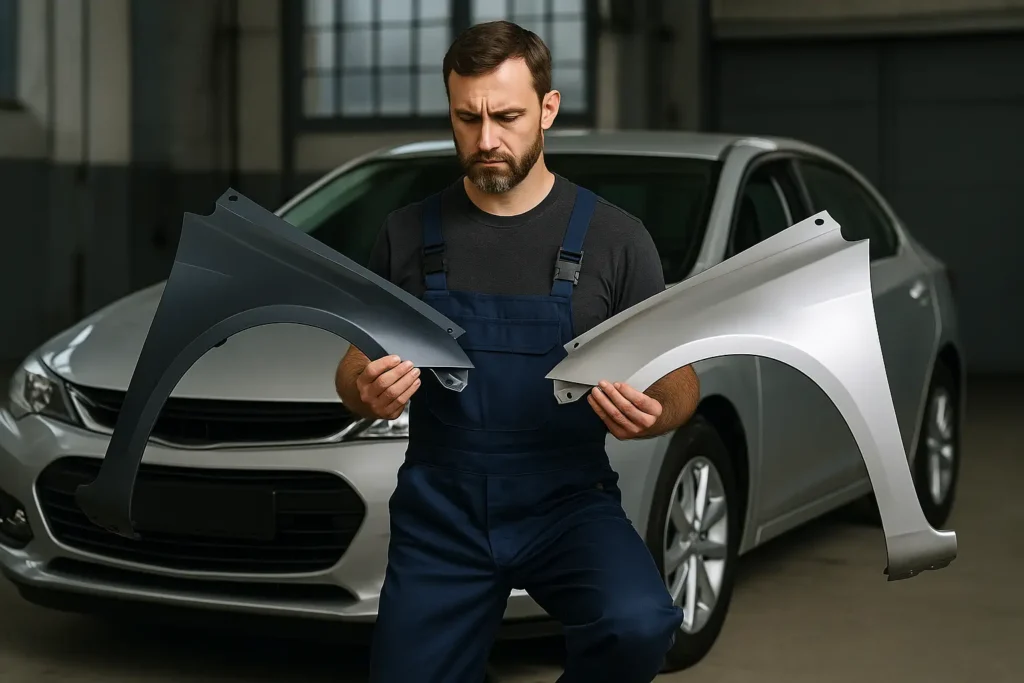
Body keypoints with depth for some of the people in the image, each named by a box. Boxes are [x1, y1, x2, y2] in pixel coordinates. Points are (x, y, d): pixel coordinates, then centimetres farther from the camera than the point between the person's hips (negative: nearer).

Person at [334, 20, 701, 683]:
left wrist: (654, 412, -22)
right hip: (440, 512, 2)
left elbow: (680, 380, 2)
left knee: (637, 626, -30)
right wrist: (369, 391, -15)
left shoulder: (615, 239, -1)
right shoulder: (407, 235, 5)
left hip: (568, 502, -2)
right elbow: (356, 367, 10)